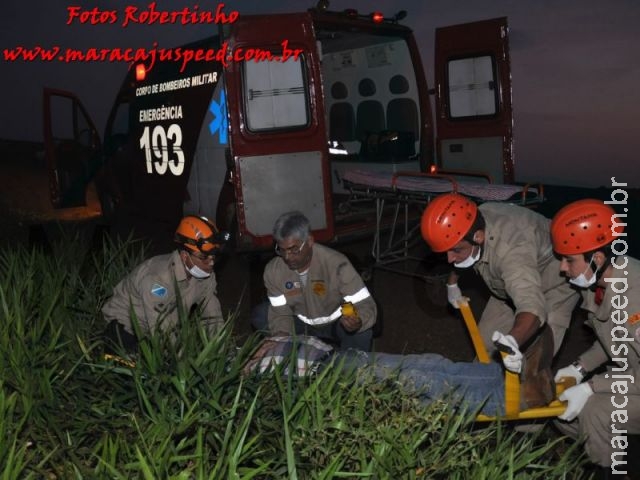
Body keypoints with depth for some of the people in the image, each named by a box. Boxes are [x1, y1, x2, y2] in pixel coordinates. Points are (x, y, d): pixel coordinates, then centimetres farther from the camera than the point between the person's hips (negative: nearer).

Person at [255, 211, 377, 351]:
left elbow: (366, 305, -32)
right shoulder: (273, 270, -20)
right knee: (260, 319, -14)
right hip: (301, 323, 4)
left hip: (336, 323, -4)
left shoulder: (336, 264, -32)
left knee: (361, 331, -34)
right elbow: (281, 314, -14)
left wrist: (358, 322, -56)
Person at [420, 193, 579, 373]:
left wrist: (513, 341, -74)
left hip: (553, 285, -7)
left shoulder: (512, 249, -45)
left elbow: (532, 306, -57)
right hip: (513, 284, 7)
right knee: (484, 341, 6)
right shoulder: (467, 225, -21)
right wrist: (452, 284, 17)